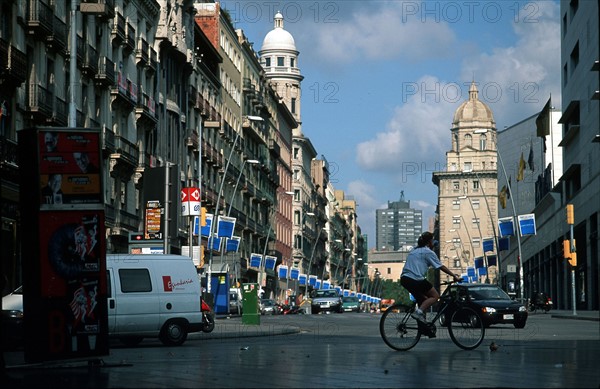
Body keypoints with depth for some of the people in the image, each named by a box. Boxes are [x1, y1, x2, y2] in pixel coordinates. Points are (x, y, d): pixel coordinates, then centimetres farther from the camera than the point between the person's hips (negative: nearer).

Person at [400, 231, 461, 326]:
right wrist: (454, 276, 2)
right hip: (416, 280, -8)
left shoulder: (414, 250, 24)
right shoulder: (428, 252, 0)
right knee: (435, 296, 5)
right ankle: (419, 312, -16)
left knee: (422, 299, 21)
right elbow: (441, 267, -1)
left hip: (404, 279, 8)